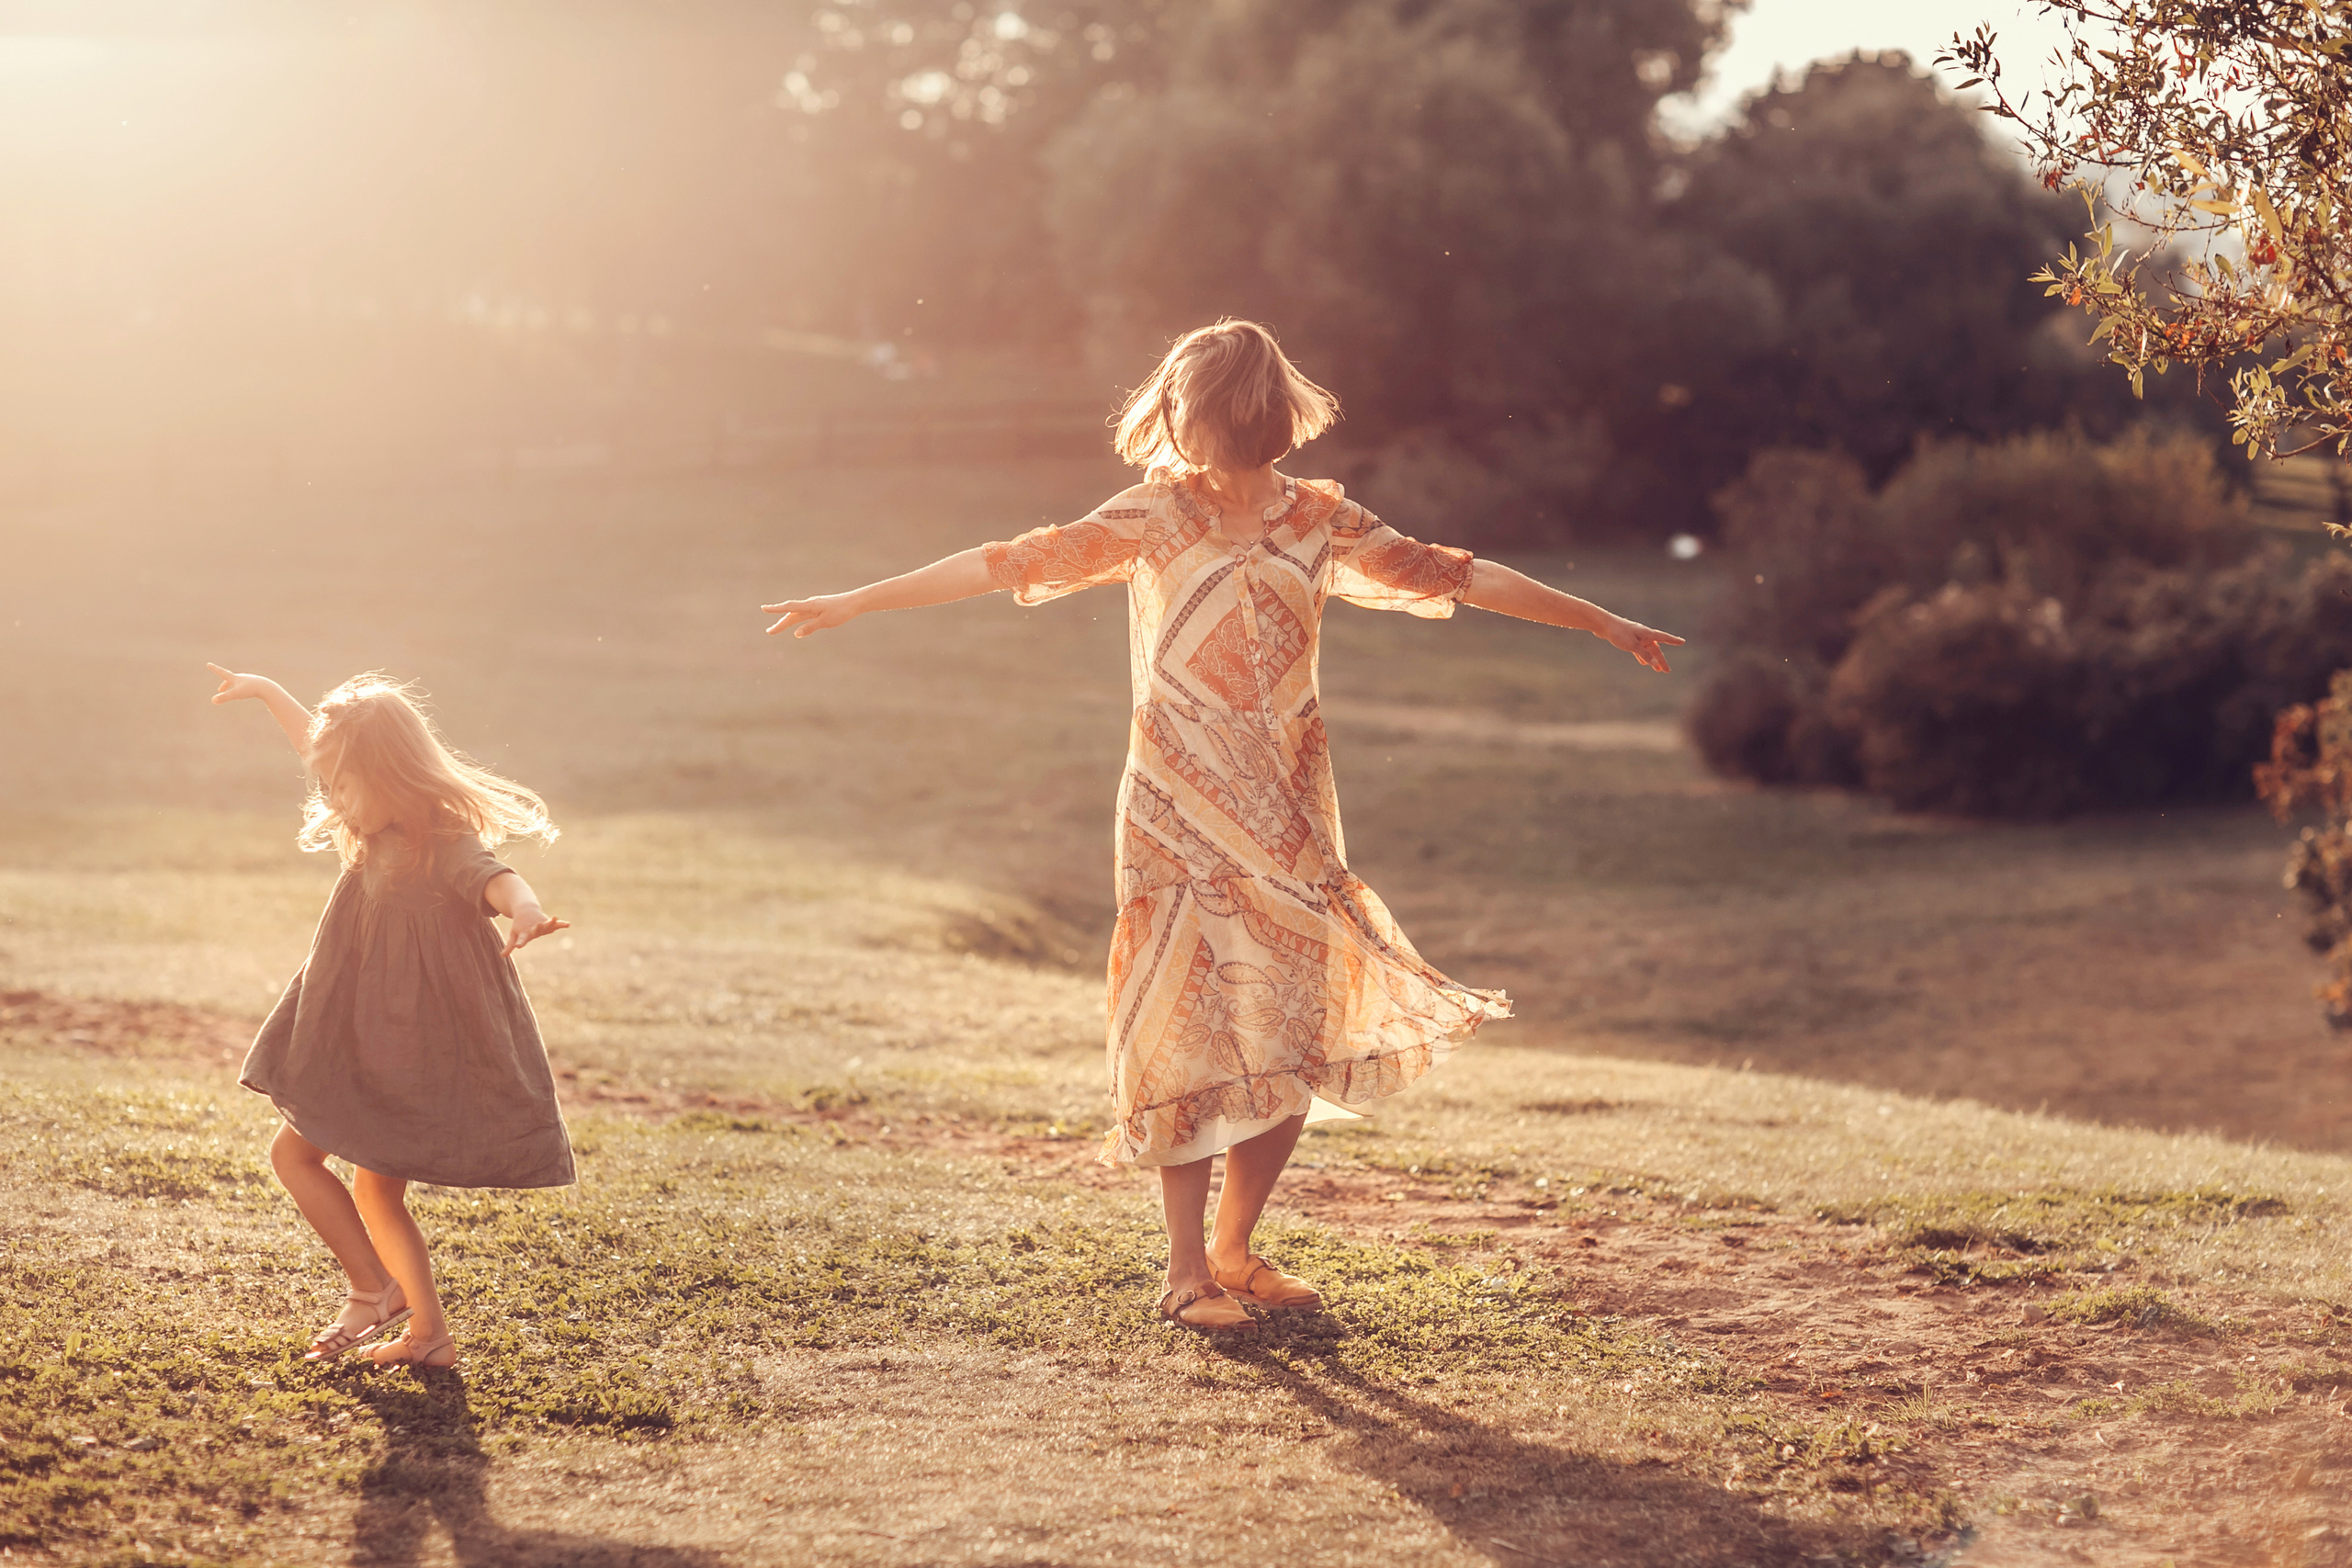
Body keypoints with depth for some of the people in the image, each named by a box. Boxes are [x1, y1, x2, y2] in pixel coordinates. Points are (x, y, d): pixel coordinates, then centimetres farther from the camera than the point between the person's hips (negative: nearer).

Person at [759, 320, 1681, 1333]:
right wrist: (855, 603, -10)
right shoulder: (1153, 518, -1)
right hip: (1183, 821, -3)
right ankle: (1187, 1271, 6)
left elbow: (1452, 576, 12)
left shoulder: (1318, 521, 6)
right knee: (1193, 1040, -4)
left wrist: (1602, 622, 17)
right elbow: (1014, 565, -5)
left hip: (1290, 822, 3)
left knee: (1294, 1052, 2)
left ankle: (1234, 1252, 19)